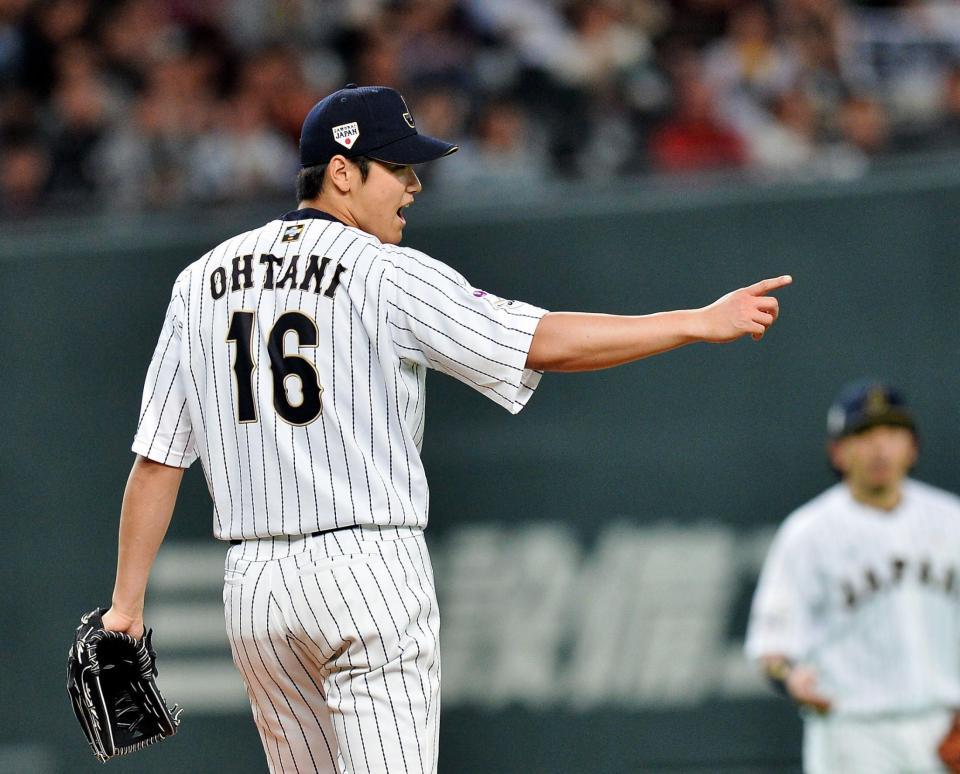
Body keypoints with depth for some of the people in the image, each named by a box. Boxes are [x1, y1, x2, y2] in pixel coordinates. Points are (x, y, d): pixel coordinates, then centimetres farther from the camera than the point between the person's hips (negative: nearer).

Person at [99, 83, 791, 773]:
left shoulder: (202, 282, 10)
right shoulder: (390, 275, -6)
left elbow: (157, 459, 8)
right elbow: (546, 342, -13)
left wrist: (127, 602, 11)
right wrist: (702, 322, -9)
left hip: (252, 586, 6)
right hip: (369, 570, -6)